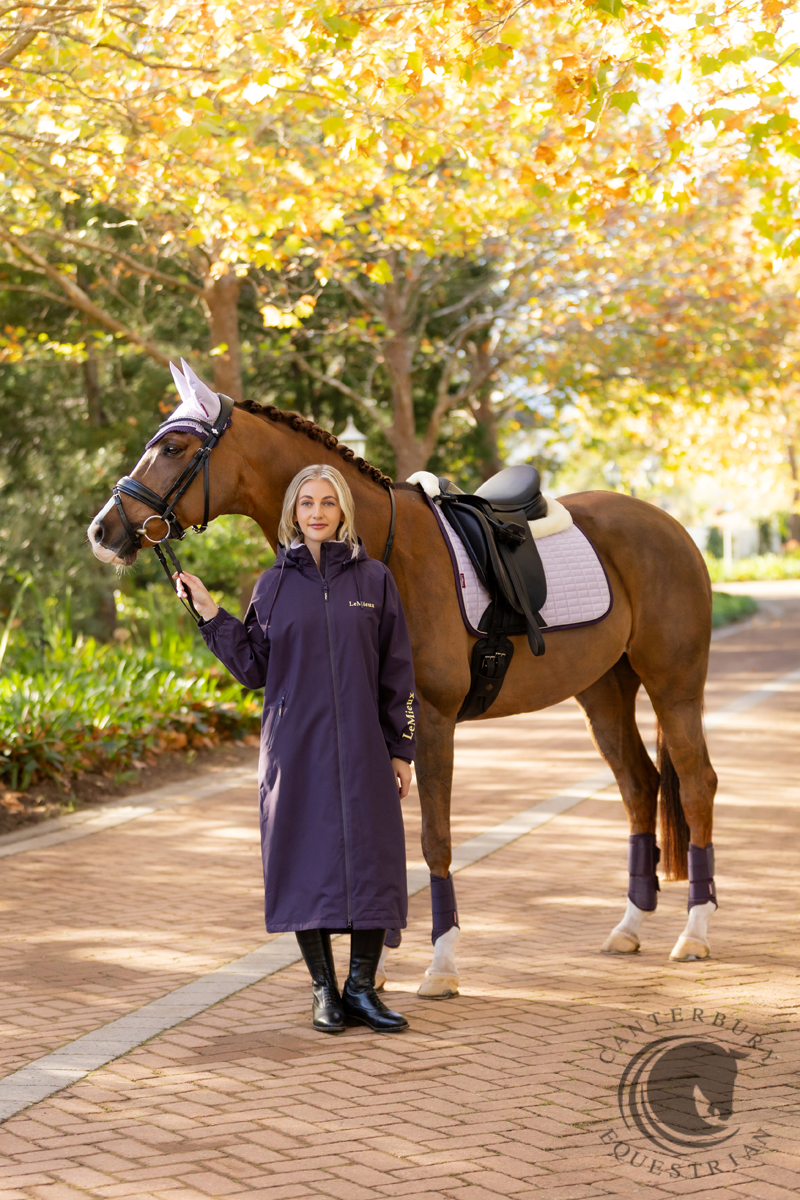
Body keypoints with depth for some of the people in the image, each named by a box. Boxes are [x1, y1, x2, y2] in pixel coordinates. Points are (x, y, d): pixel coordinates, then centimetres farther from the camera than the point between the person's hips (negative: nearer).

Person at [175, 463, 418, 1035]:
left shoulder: (374, 579, 4)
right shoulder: (274, 586, 5)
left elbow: (397, 671, 5)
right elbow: (254, 670, 4)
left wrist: (401, 749, 2)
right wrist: (211, 614, -3)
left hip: (362, 746, 0)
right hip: (295, 746, 0)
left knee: (371, 858, 0)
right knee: (308, 859, 2)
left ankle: (363, 987, 11)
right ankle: (325, 991, 13)